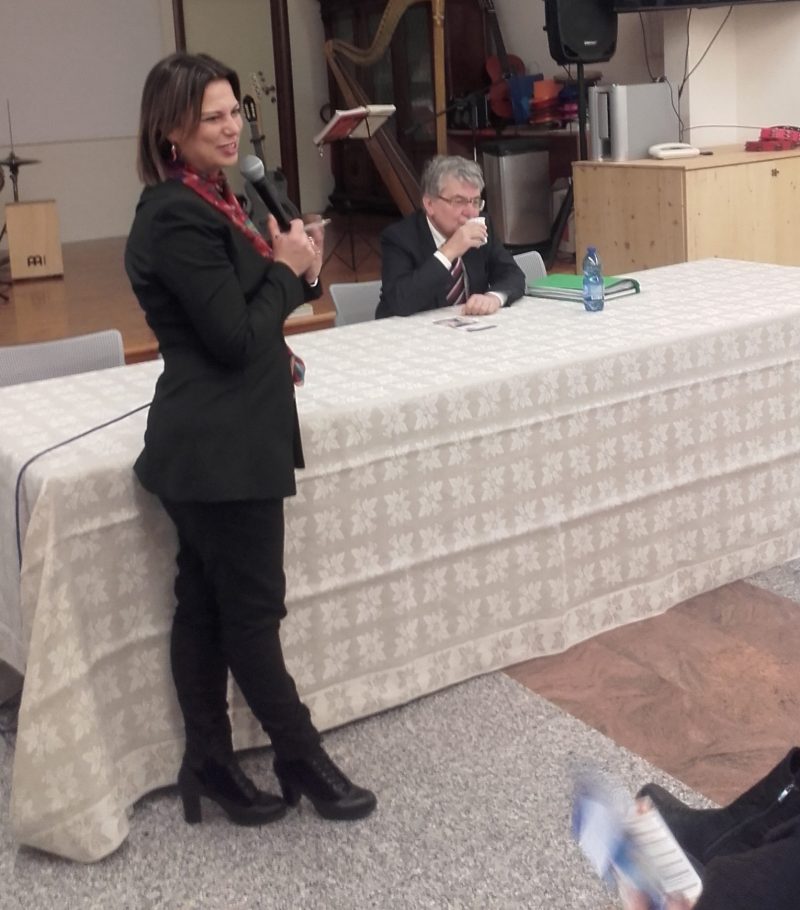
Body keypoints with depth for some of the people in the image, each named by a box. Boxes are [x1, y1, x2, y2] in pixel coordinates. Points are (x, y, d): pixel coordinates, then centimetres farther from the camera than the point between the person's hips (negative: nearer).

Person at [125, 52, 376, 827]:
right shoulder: (179, 217, -19)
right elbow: (234, 336, -20)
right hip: (222, 448, -10)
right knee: (254, 611, 5)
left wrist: (290, 269, 0)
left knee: (204, 606, 15)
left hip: (210, 442, 10)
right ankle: (302, 759, 21)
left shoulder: (204, 200, 12)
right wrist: (288, 269, -6)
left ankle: (208, 763, 27)